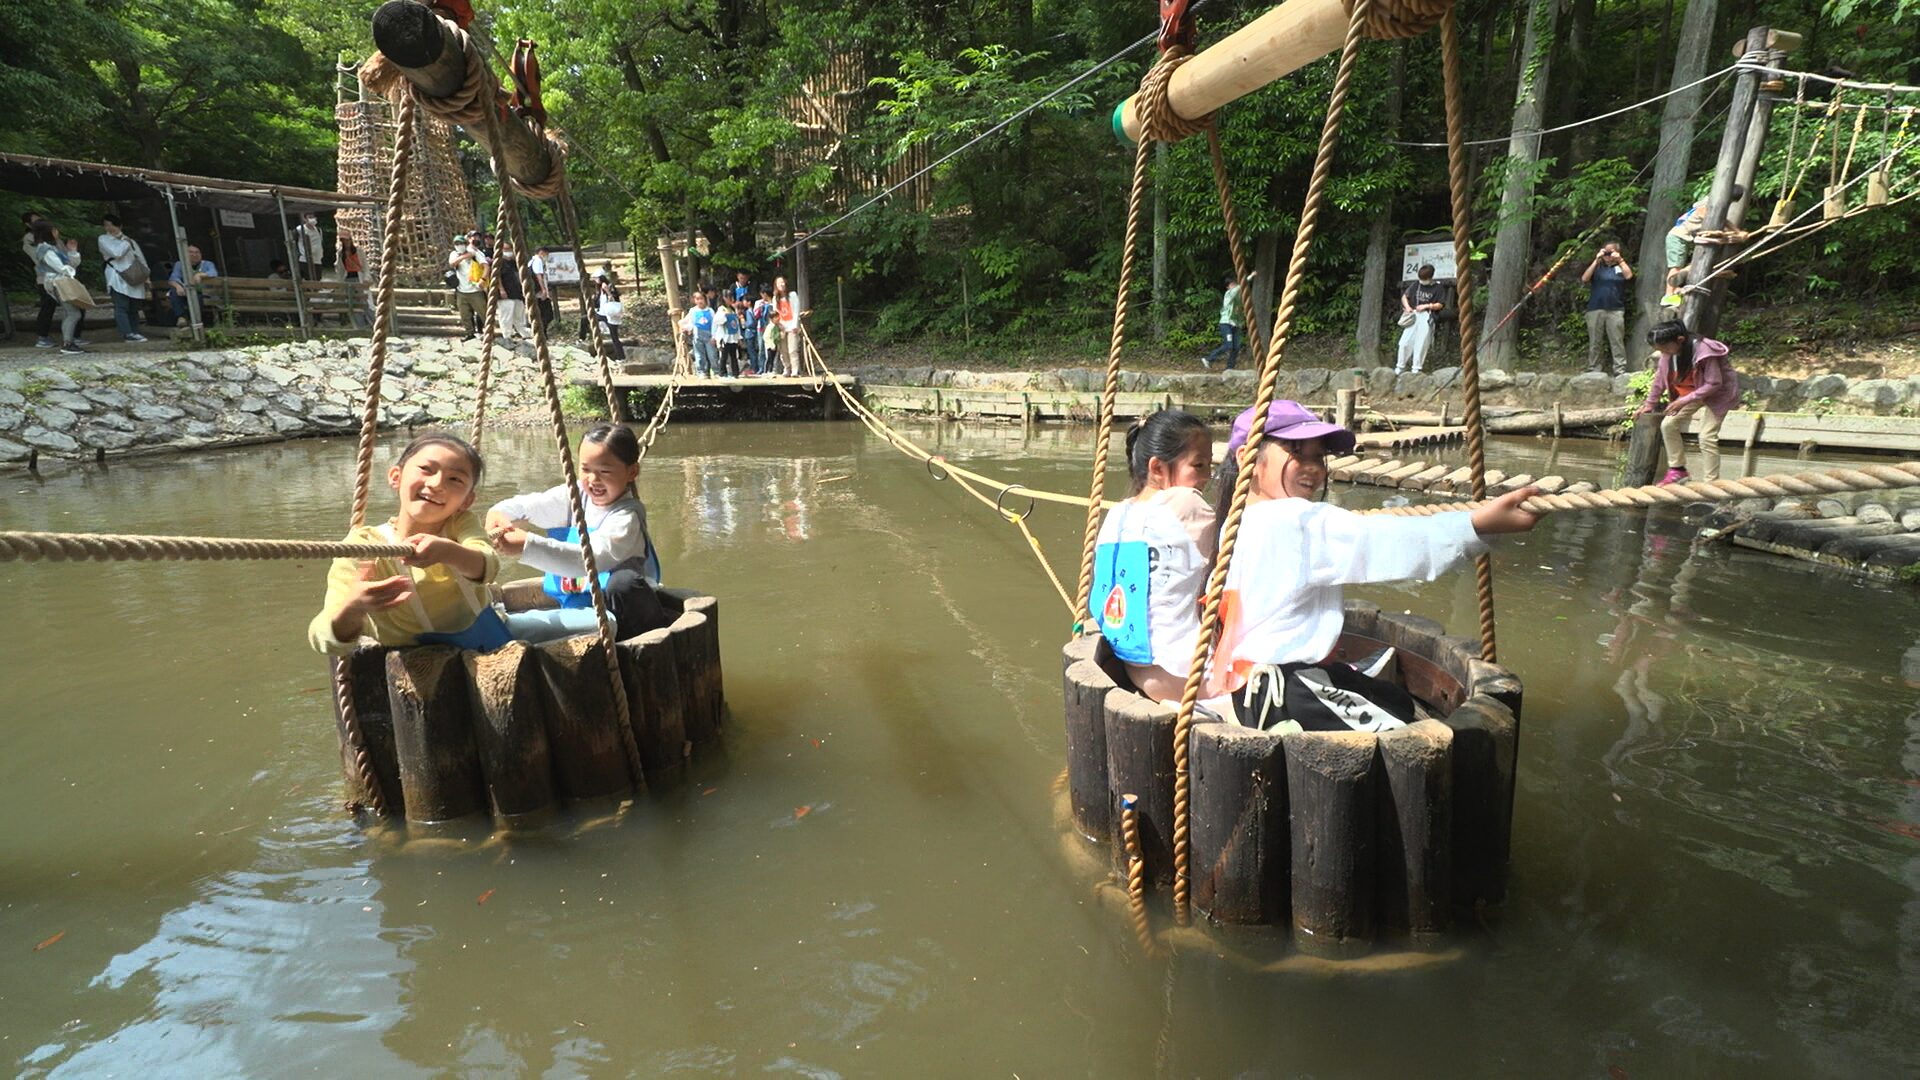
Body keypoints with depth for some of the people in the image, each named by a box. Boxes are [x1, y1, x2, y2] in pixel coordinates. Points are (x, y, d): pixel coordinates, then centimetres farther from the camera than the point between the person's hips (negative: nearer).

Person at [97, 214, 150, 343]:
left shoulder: (129, 239, 23)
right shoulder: (103, 239, 9)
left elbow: (140, 256, 21)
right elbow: (117, 252, -8)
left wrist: (146, 273, 11)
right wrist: (126, 242, 7)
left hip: (134, 278, 4)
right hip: (118, 279, -4)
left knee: (134, 308, 3)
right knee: (121, 307, -12)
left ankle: (135, 332, 5)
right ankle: (127, 333, -20)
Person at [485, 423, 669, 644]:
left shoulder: (627, 517, -19)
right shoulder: (577, 496, 2)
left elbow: (591, 559, -34)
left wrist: (528, 546, -41)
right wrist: (501, 512, -25)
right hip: (581, 607, 6)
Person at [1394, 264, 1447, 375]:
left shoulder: (1438, 287, 1)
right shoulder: (1416, 284, 9)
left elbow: (1440, 305, -2)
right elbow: (1404, 296, 13)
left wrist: (1426, 306, -13)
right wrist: (1407, 306, -5)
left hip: (1426, 318, -3)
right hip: (1413, 316, 3)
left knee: (1421, 344, -2)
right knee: (1405, 342, -2)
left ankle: (1416, 368, 5)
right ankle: (1400, 367, 7)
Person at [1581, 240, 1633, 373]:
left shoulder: (1622, 265, 13)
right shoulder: (1597, 266, 16)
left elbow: (1629, 276, -6)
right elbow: (1584, 278, -1)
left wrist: (1620, 260, -4)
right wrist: (1596, 260, -4)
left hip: (1615, 309, -1)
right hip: (1595, 309, 1)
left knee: (1617, 341, -6)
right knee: (1594, 342, 2)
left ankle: (1620, 370, -7)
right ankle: (1593, 370, 7)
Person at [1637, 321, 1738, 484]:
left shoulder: (1703, 351, -31)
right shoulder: (1668, 353, -12)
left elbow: (1713, 383, -28)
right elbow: (1660, 379, 2)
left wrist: (1684, 401, -31)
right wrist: (1649, 404, 6)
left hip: (1718, 393, -7)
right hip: (1691, 392, 7)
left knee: (1707, 437, -14)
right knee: (1668, 424, -4)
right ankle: (1677, 469, 9)